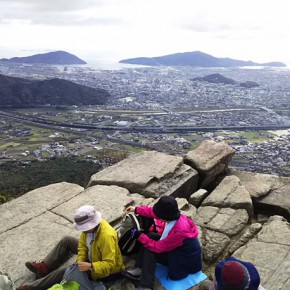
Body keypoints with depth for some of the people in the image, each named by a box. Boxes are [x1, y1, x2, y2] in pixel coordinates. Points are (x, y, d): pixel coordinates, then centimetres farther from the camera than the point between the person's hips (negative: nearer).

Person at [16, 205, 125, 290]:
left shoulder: (107, 236, -39)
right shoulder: (90, 225, -15)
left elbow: (109, 264, -36)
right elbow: (83, 244, -5)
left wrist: (90, 266, -44)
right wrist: (80, 260, -20)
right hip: (93, 255, 8)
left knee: (65, 271, -13)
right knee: (66, 241, 3)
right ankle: (45, 267, 12)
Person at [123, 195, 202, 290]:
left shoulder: (178, 231, -39)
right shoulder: (174, 216, -16)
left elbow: (158, 247, -26)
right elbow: (153, 212, 3)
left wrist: (139, 236, -18)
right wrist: (136, 209, 9)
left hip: (186, 262, -8)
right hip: (177, 248, 8)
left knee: (150, 250, -15)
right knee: (150, 236, -2)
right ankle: (139, 270, -4)